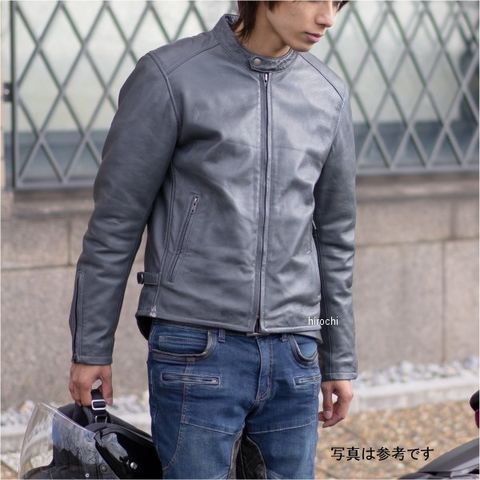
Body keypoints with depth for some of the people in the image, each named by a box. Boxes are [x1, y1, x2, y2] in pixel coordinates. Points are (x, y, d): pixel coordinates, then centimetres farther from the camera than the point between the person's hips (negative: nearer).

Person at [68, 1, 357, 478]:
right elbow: (114, 223, -1)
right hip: (196, 350, -4)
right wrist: (90, 348, 0)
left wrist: (339, 361, 18)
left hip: (294, 356, 4)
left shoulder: (329, 93, 10)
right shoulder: (170, 76, -4)